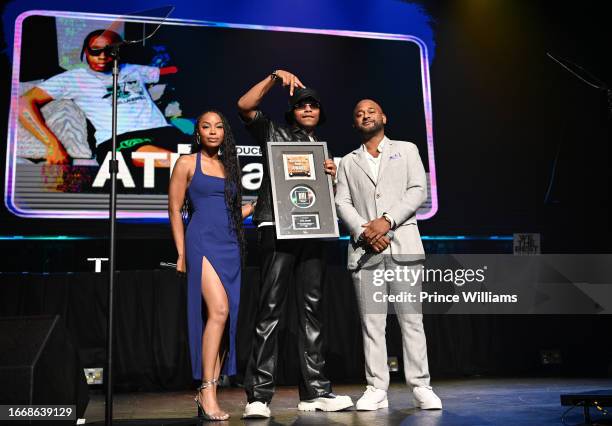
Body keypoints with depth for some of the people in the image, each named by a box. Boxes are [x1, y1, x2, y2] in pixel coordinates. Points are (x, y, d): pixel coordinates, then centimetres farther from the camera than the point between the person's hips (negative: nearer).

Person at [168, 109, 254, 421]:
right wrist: (181, 253, -4)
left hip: (230, 246, 6)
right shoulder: (187, 163, 5)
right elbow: (175, 209, 2)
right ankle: (207, 392, -14)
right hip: (202, 241, -5)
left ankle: (207, 394, 6)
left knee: (226, 317, -1)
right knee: (219, 310, -21)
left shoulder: (228, 166, 19)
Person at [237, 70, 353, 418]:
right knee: (271, 308, -10)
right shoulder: (275, 133, 13)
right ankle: (259, 395, -8)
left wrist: (333, 177, 6)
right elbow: (245, 106, -2)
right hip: (278, 229, -5)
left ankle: (315, 390, 7)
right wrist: (275, 77, -6)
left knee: (312, 309, 3)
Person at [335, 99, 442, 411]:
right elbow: (342, 203, 7)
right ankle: (376, 389, 4)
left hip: (402, 245, -1)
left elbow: (418, 190, 2)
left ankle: (421, 387, 3)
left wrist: (387, 221, -11)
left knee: (411, 319, -3)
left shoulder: (406, 150, 16)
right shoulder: (348, 162, 20)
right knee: (371, 323, 1)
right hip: (364, 249, 2)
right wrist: (363, 231, -11)